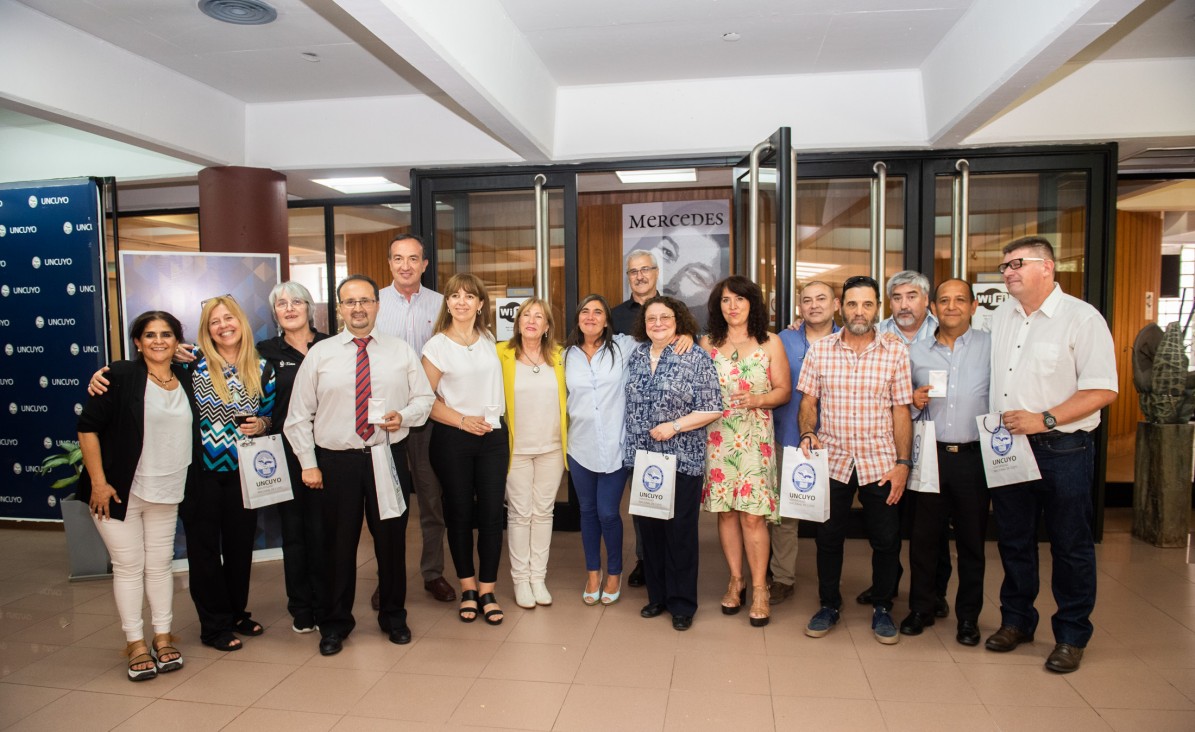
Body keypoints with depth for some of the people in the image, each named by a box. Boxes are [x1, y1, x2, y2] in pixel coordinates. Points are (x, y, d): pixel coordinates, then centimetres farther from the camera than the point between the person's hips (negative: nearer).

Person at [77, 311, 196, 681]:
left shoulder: (186, 380, 5)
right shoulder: (120, 376, -9)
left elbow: (191, 431, 18)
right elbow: (88, 428, -10)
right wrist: (98, 481, -13)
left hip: (166, 493, 4)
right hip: (119, 491, -4)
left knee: (160, 564, 11)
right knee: (128, 565, 4)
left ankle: (163, 637, 22)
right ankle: (135, 643, 15)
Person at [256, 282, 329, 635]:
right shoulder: (267, 351, 6)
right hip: (286, 452, 1)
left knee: (322, 528, 3)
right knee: (293, 529, 8)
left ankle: (324, 605, 17)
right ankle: (301, 608, 21)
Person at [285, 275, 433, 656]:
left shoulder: (402, 351, 3)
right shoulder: (320, 354, 1)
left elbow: (424, 397, 7)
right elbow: (299, 415, 2)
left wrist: (404, 416, -14)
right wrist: (308, 463, -2)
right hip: (336, 463, 0)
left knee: (392, 541, 11)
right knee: (339, 545, 10)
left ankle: (394, 617, 31)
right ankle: (335, 623, 29)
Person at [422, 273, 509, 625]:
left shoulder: (489, 340, 8)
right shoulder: (437, 345, -3)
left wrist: (503, 429, 13)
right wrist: (463, 420, -12)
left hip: (493, 436, 3)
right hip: (453, 438, -3)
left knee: (491, 513, 1)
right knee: (459, 513, 6)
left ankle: (487, 590, 13)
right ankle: (468, 587, 22)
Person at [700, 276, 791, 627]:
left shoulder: (770, 343, 5)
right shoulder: (707, 344, 9)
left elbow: (783, 390, 2)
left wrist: (758, 400, -14)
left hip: (755, 437, -2)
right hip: (717, 436, 2)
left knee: (753, 514, -5)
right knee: (725, 511, 6)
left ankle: (759, 589, 8)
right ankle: (735, 582, 21)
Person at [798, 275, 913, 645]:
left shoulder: (896, 352, -1)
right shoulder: (819, 350, 1)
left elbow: (901, 410, 0)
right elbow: (808, 400, 7)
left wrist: (903, 463, -4)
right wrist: (808, 433, -11)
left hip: (880, 462, 0)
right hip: (832, 459, 1)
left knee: (886, 540, 7)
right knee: (828, 537, 10)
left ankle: (882, 608, 29)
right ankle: (829, 604, 29)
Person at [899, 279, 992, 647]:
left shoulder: (991, 346, 2)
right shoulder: (916, 351, 9)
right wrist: (913, 402, -6)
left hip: (974, 455, -2)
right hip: (931, 454, 2)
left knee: (972, 539, 8)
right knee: (924, 536, 7)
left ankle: (968, 616, 23)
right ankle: (920, 608, 23)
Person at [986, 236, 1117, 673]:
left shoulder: (1082, 318, -9)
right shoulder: (1001, 317, 9)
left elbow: (1102, 390, -14)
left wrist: (1044, 419, -22)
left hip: (1062, 450, -5)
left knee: (1070, 546, 8)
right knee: (1013, 540, 15)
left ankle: (1071, 636, 23)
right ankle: (1016, 621, 31)